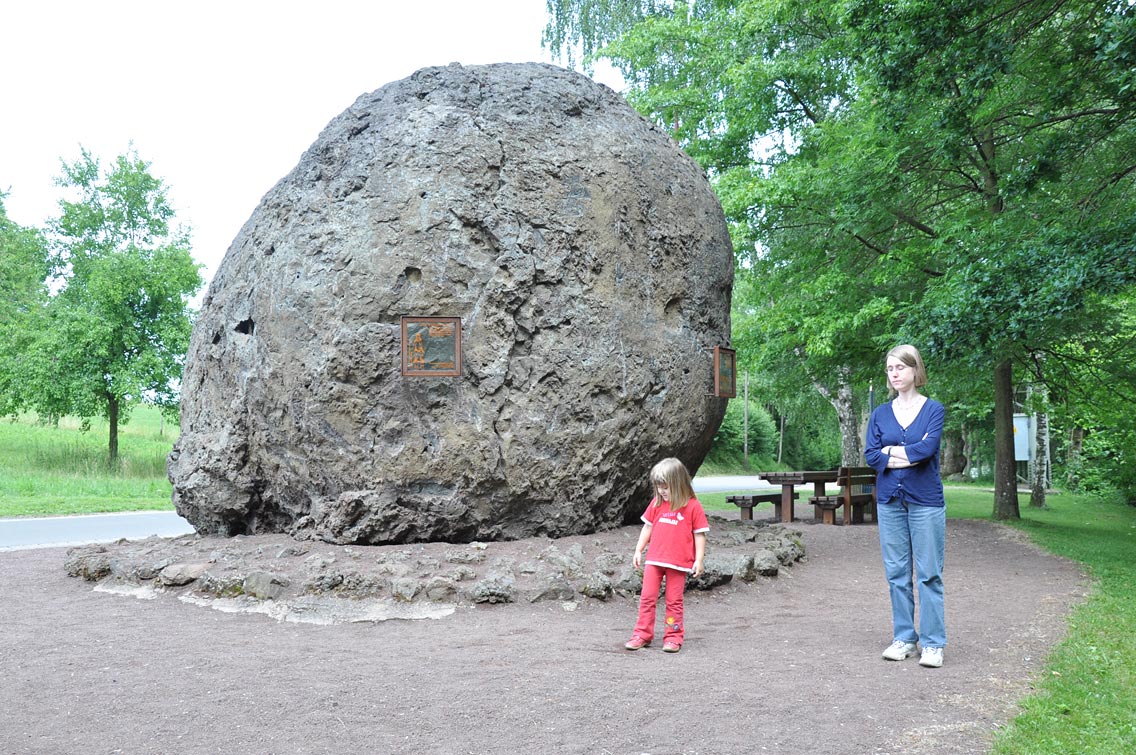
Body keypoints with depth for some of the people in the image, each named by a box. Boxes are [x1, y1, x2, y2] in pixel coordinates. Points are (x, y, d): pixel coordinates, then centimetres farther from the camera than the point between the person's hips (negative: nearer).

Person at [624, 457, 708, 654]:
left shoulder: (692, 506, -7)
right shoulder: (656, 503, 5)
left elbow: (700, 534, -5)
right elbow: (647, 527, 12)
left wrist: (699, 560, -8)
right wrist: (638, 551, 11)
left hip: (678, 562, -4)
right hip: (654, 559, 4)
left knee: (674, 601, 5)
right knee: (647, 597, 4)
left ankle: (673, 637, 15)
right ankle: (642, 634, 12)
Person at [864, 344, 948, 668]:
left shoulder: (934, 409, -1)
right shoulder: (880, 413, 8)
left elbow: (927, 449, -16)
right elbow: (871, 456, -3)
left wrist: (889, 450, -6)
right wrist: (910, 453, -12)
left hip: (925, 501, -3)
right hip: (889, 501, 3)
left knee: (929, 574, 0)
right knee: (897, 573, 8)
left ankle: (932, 643, 8)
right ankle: (903, 638, 17)